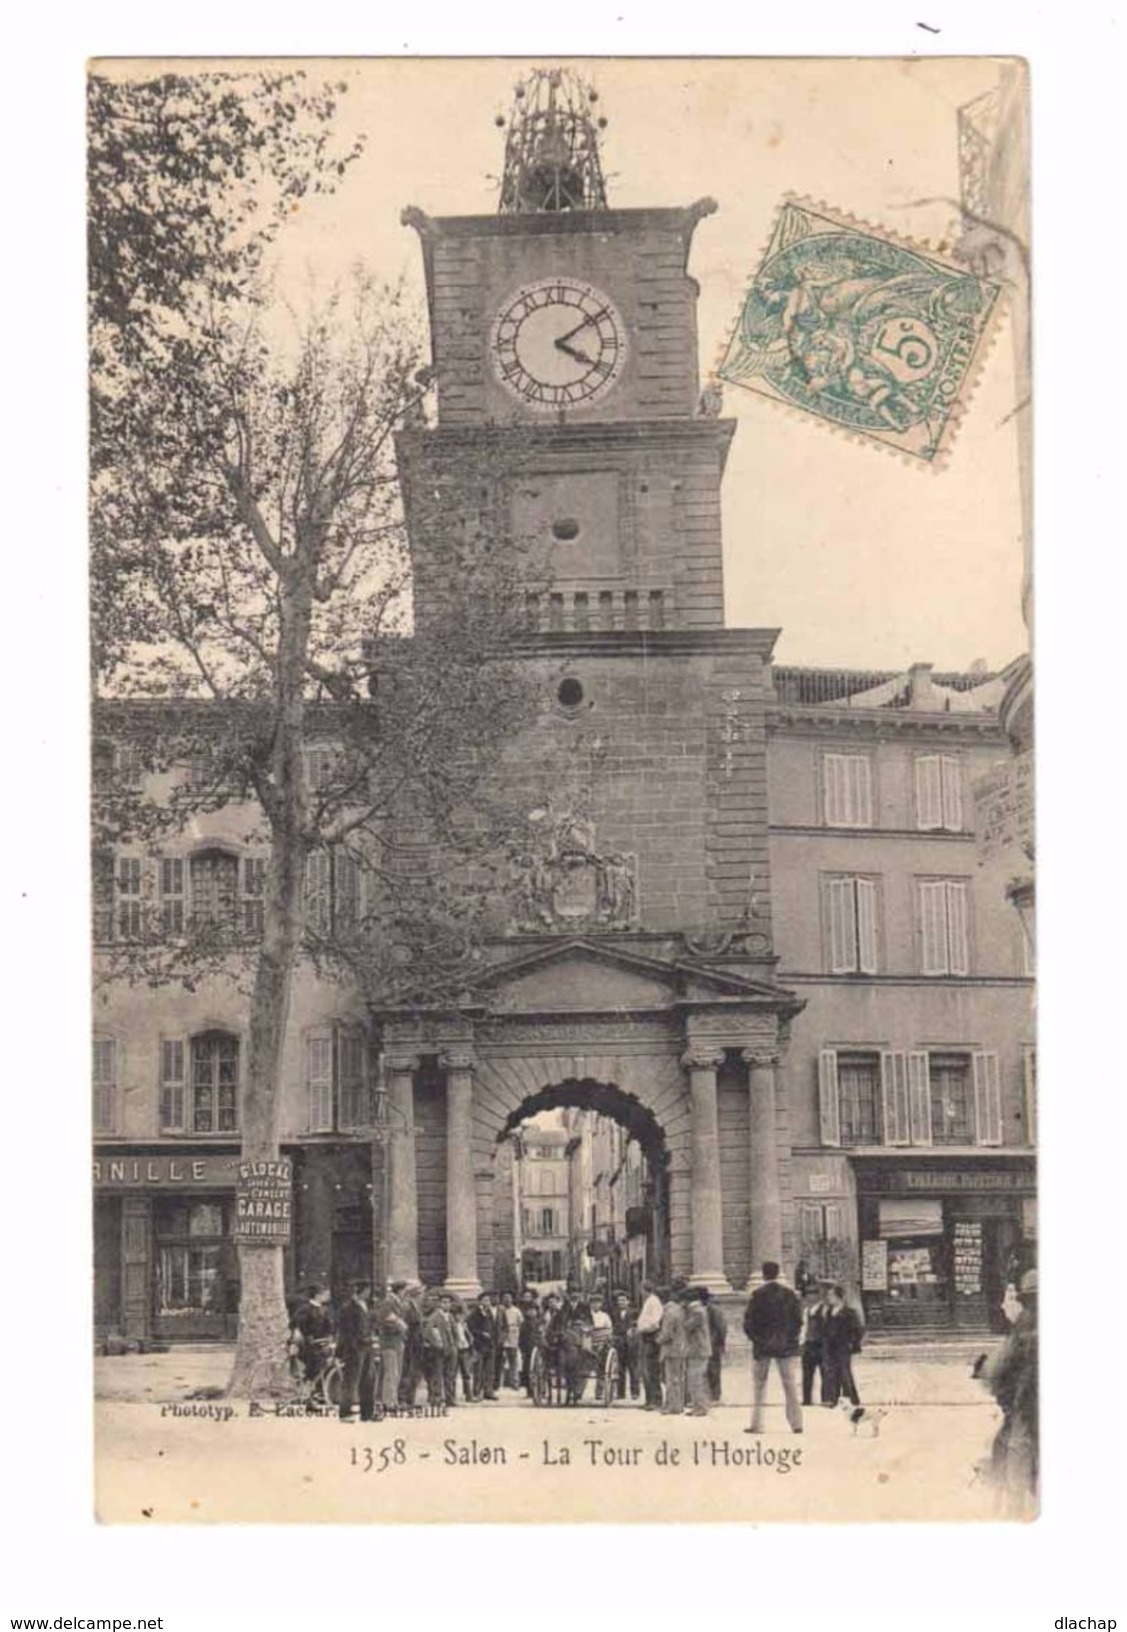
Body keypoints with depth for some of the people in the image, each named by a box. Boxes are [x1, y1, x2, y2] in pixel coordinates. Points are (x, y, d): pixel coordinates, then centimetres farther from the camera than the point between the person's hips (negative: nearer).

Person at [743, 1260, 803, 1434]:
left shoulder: (757, 1295, -9)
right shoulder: (790, 1294, 0)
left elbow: (748, 1322, -9)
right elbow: (798, 1320, 0)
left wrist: (756, 1339, 3)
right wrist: (791, 1338, 9)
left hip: (762, 1347, -2)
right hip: (786, 1347, 2)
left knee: (759, 1385, 6)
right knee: (790, 1385, 7)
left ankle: (756, 1424, 4)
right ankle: (796, 1423, 2)